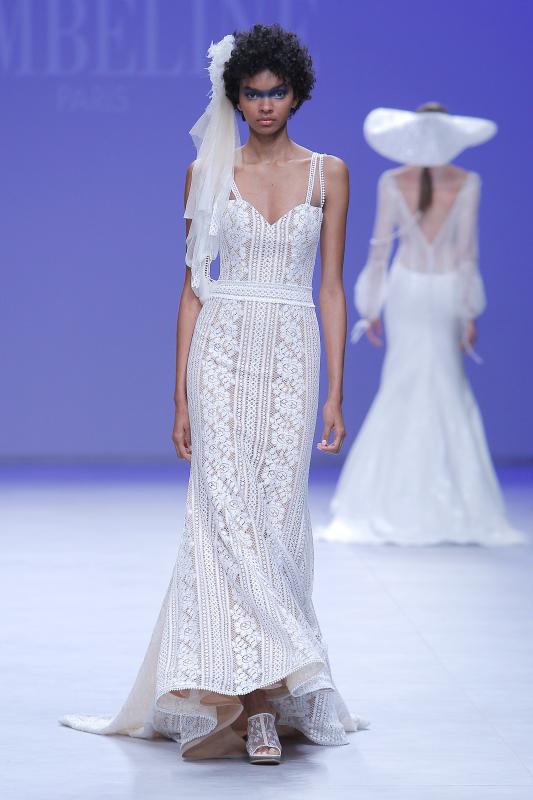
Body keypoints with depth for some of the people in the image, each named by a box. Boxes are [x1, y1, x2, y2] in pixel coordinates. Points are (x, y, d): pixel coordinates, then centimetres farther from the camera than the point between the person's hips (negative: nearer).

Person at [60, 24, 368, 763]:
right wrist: (181, 396, 2)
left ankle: (261, 691, 8)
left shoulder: (328, 173, 7)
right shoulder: (208, 172, 6)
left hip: (292, 355, 1)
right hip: (223, 352, -1)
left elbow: (332, 287, 6)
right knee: (228, 514, -10)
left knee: (275, 518, -2)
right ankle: (259, 702, -10)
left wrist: (335, 393, 0)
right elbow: (194, 285, 6)